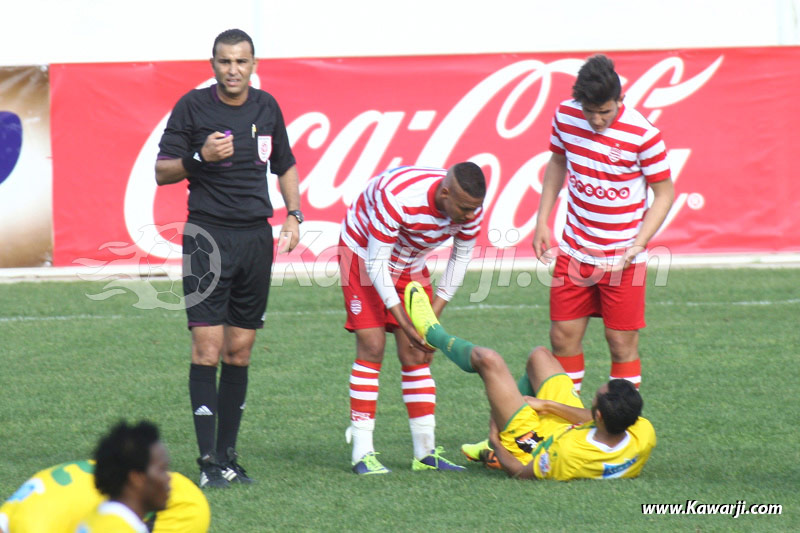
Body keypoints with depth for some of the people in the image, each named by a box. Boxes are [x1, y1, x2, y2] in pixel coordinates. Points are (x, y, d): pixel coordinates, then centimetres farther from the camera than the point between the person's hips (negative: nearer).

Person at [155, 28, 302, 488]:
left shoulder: (266, 107, 9)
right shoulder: (193, 106, -4)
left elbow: (285, 166, 23)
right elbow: (162, 172, -2)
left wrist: (294, 216, 10)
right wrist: (201, 157, -19)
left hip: (256, 236, 4)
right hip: (208, 237, -4)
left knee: (240, 351, 6)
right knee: (208, 347, -10)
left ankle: (228, 455, 13)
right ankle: (208, 460, -8)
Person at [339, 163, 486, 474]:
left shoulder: (470, 208, -21)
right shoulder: (397, 197, -38)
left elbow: (460, 259, -4)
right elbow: (376, 264, -30)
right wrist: (405, 323, -31)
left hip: (409, 265, 5)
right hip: (364, 253, -5)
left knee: (417, 353, 0)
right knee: (371, 346, -14)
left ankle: (426, 453, 4)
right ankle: (362, 453, -12)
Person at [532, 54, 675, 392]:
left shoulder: (643, 135, -19)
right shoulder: (565, 116, -5)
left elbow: (664, 193, -9)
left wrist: (637, 244, -18)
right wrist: (542, 220, 9)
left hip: (622, 259, -4)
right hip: (575, 250, 4)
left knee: (622, 342, 1)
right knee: (563, 336, 6)